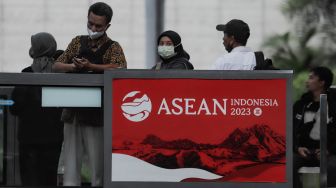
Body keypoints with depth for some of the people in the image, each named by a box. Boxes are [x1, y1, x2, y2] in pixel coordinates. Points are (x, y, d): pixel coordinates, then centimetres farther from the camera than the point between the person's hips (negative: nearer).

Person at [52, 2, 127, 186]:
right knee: (71, 157, 3)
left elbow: (120, 68, -20)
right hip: (73, 111, 4)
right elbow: (56, 66, 12)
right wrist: (71, 66, -9)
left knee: (97, 159, -2)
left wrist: (90, 67, -27)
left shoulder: (113, 47, -1)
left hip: (96, 113, -4)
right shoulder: (78, 42, 13)